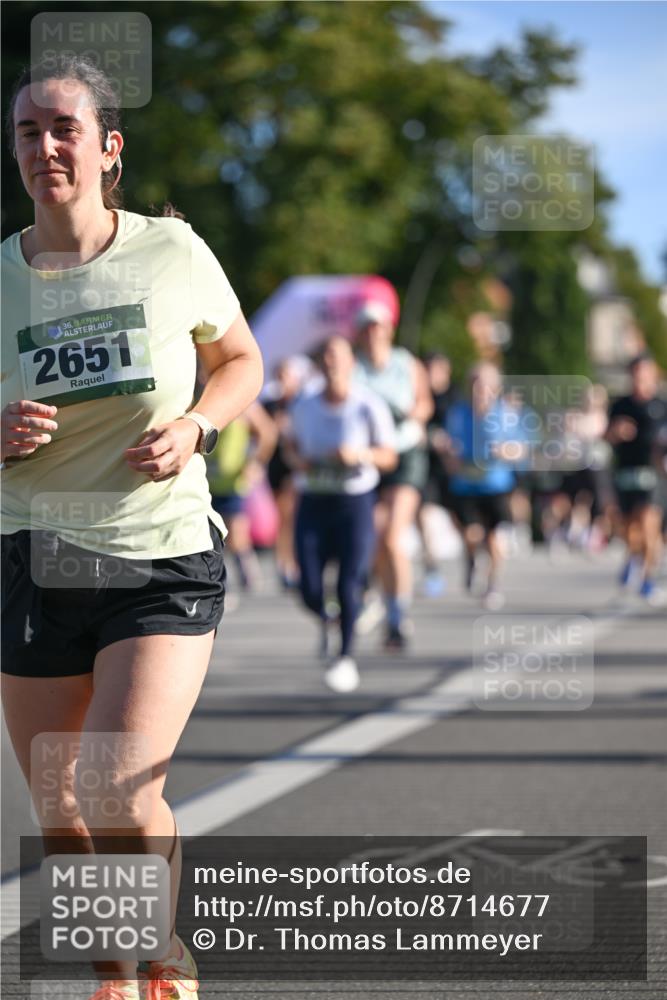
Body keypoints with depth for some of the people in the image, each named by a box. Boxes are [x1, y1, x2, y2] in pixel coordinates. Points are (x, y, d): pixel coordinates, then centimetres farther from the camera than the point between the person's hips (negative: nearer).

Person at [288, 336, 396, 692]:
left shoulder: (369, 406, -5)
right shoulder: (304, 407, 4)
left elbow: (388, 456, -3)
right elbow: (294, 447, 20)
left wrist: (359, 454, -21)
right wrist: (298, 460, -3)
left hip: (355, 502, -3)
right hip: (313, 501, 3)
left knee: (349, 584, -10)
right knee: (310, 589, -5)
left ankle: (345, 658, 5)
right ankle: (325, 621, 31)